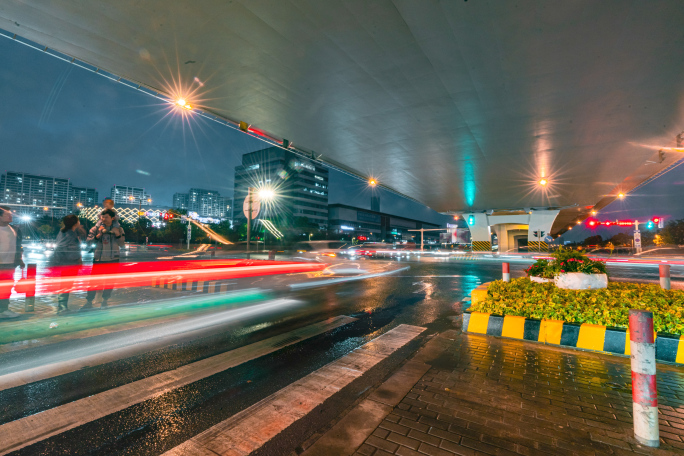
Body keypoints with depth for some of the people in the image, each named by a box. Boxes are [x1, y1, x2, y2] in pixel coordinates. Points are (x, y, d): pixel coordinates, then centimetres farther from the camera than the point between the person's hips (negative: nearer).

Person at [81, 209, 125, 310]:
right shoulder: (96, 228, 2)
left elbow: (122, 244, 1)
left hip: (113, 260, 0)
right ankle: (89, 302, 12)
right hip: (98, 260, 0)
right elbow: (88, 242, -3)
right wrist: (99, 235, -17)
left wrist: (117, 234, -14)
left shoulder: (118, 229, 2)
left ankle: (104, 301, 22)